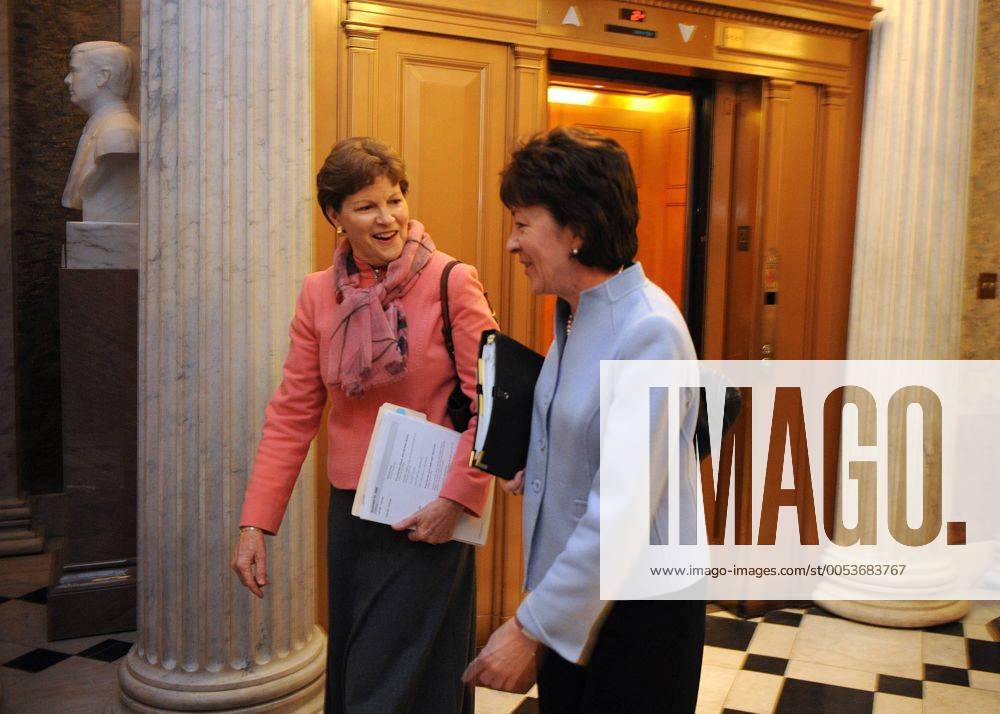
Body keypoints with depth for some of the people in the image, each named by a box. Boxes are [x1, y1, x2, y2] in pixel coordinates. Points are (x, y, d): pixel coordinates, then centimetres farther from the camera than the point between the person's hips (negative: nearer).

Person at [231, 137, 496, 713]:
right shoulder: (319, 293, 2)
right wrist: (255, 522, -2)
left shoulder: (453, 283, -10)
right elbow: (292, 413, 2)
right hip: (351, 512, 5)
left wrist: (457, 499, -17)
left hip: (429, 517, -4)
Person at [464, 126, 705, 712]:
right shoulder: (576, 315, 3)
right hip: (571, 591, 8)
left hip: (639, 607, -8)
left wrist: (530, 629, -23)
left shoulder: (649, 332, -24)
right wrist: (531, 470, 1)